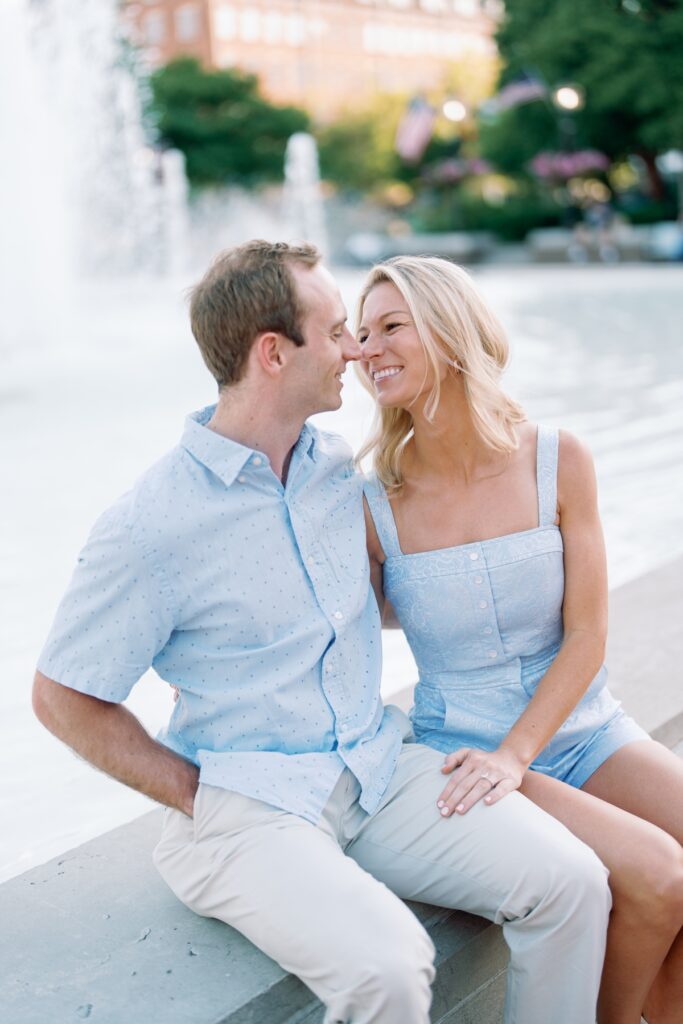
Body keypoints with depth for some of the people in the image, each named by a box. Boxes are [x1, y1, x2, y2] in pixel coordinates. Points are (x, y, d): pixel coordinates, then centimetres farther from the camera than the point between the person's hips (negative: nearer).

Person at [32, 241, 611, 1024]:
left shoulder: (339, 470, 7)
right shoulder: (150, 528, -14)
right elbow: (62, 698, -6)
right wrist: (203, 800, -6)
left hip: (379, 769, 6)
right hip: (249, 809, -5)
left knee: (570, 880, -13)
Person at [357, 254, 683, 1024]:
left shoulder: (558, 463, -7)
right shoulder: (375, 506, -10)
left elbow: (586, 635, -7)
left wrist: (514, 755, -16)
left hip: (585, 730, 3)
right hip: (466, 748, -2)